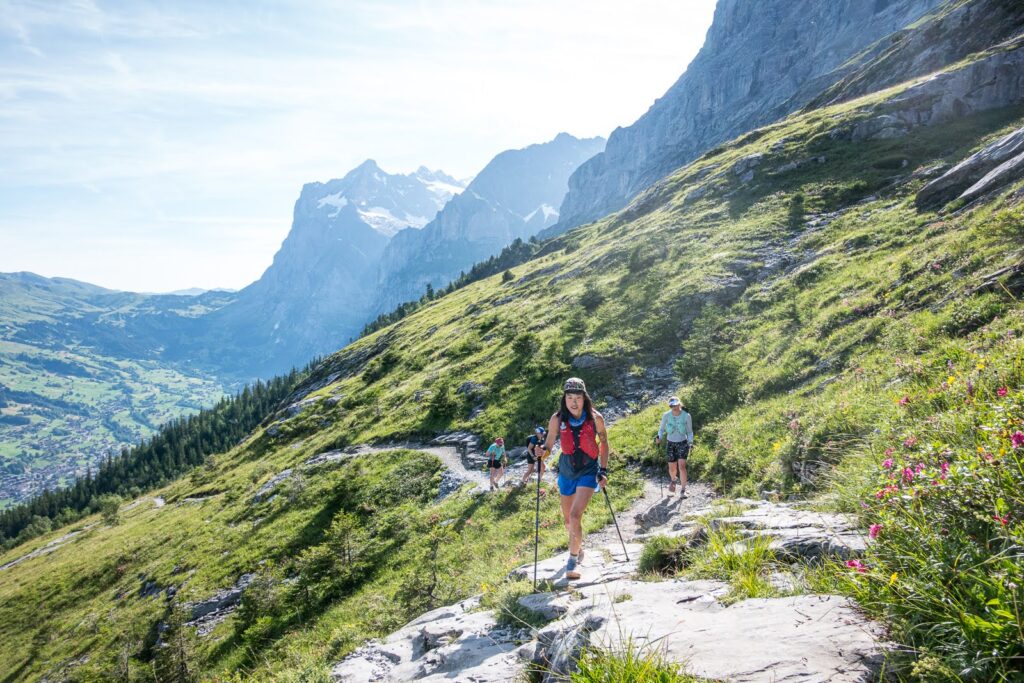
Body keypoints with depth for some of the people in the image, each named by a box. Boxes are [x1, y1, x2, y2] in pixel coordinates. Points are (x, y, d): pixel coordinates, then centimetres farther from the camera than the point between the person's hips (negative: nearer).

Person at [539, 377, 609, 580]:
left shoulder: (595, 418, -13)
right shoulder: (557, 419, -11)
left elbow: (604, 443, 2)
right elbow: (548, 446, -3)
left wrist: (603, 470, 0)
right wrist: (541, 452, -26)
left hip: (588, 471, -3)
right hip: (567, 471, 3)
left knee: (575, 515, -19)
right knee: (568, 519, 15)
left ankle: (573, 560, -3)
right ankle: (578, 549, 44)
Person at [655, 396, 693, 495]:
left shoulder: (686, 416, -13)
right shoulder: (666, 415, -11)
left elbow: (690, 432, -1)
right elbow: (661, 429, 2)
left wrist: (689, 443, -10)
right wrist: (659, 437, -17)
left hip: (683, 443, -2)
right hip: (671, 444, 2)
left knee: (682, 466, -17)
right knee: (672, 468, 7)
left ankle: (683, 490, -3)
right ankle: (673, 480, 43)